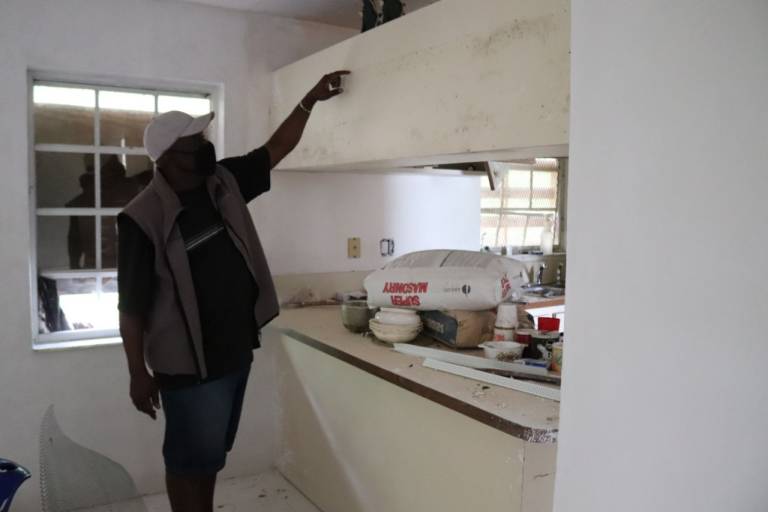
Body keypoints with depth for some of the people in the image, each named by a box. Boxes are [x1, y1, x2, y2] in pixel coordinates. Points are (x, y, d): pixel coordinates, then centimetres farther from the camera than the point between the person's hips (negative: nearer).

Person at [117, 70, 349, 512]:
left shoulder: (223, 182, 1)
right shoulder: (143, 219, -18)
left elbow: (275, 150, 9)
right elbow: (132, 305, -15)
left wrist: (310, 100, 3)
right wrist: (139, 373, -12)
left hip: (237, 350, 7)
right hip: (189, 363, -7)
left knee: (211, 453, 20)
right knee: (190, 459, 8)